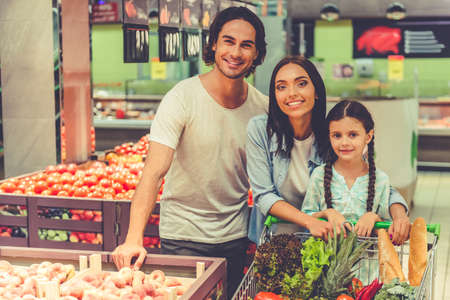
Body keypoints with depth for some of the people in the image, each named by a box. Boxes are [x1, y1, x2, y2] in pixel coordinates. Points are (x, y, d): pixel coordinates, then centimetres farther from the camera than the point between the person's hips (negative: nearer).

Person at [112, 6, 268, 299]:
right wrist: (134, 239, -33)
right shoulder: (183, 98, -15)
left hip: (235, 237, 4)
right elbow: (155, 170, -23)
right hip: (183, 236, -4)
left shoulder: (262, 107, -2)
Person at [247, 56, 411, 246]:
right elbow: (264, 195, -18)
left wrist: (399, 215, -34)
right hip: (271, 242, 2)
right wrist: (309, 221, -34)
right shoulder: (259, 129, -17)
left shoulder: (333, 134, -16)